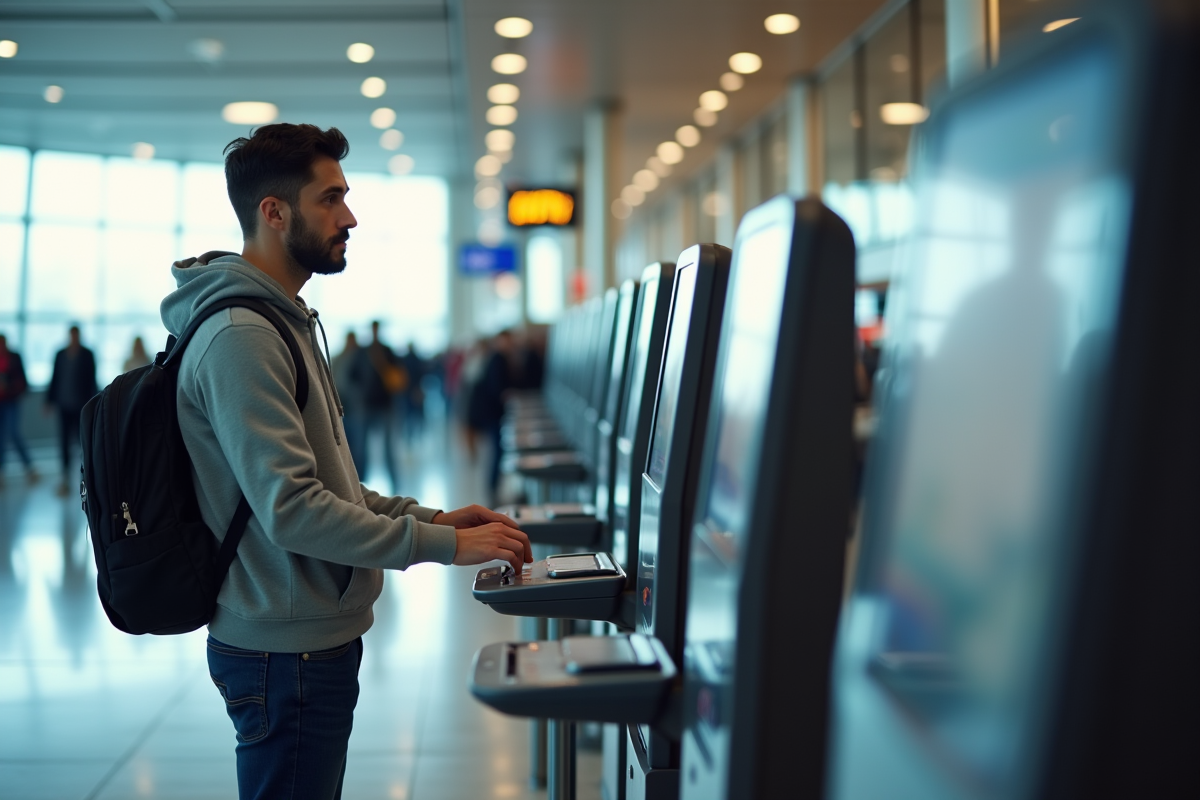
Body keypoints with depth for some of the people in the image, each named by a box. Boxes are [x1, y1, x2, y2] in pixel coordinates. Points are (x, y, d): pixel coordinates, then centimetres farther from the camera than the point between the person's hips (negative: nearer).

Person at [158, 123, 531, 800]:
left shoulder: (287, 322, 14)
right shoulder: (240, 337, -20)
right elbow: (291, 509, -26)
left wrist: (431, 517, 5)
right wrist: (445, 545, -22)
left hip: (316, 638, 10)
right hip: (289, 651, -10)